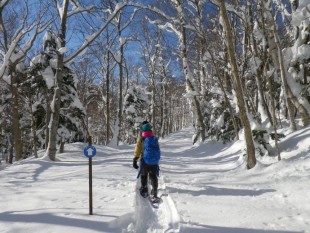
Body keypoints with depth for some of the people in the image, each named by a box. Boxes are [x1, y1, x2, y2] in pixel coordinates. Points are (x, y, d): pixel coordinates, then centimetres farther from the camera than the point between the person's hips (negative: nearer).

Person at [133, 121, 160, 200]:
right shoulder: (154, 138, 0)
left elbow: (137, 149, -12)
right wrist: (157, 160, 19)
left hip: (144, 161, -2)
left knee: (144, 176, 16)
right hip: (154, 161, 2)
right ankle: (154, 193, 9)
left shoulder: (141, 138, -10)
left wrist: (135, 160, -8)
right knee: (153, 177, 11)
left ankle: (144, 191, 23)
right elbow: (158, 149, 7)